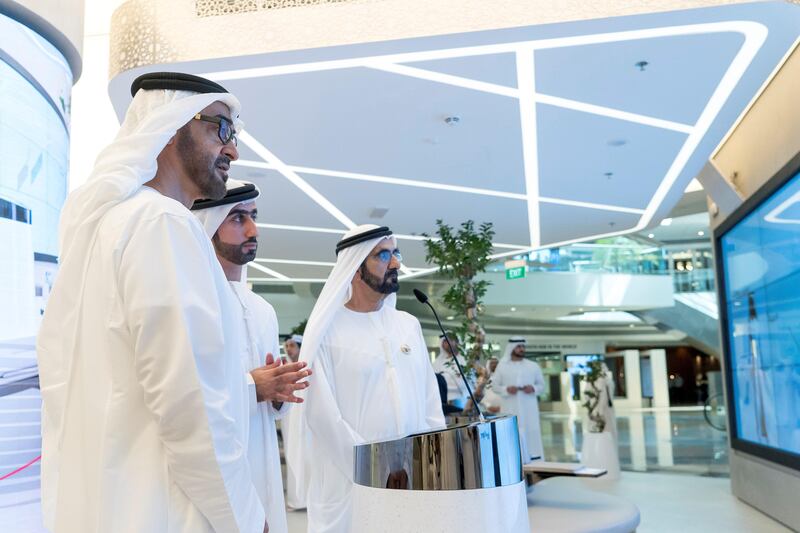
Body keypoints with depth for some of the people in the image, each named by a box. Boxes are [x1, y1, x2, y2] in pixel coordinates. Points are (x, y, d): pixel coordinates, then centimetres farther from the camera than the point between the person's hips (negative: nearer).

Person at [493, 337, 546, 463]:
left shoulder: (533, 366, 8)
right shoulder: (502, 366, 5)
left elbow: (542, 386, 12)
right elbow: (494, 385, 6)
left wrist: (533, 388, -9)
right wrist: (506, 389, -13)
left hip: (529, 409, 1)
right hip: (511, 409, -1)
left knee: (532, 435, 0)